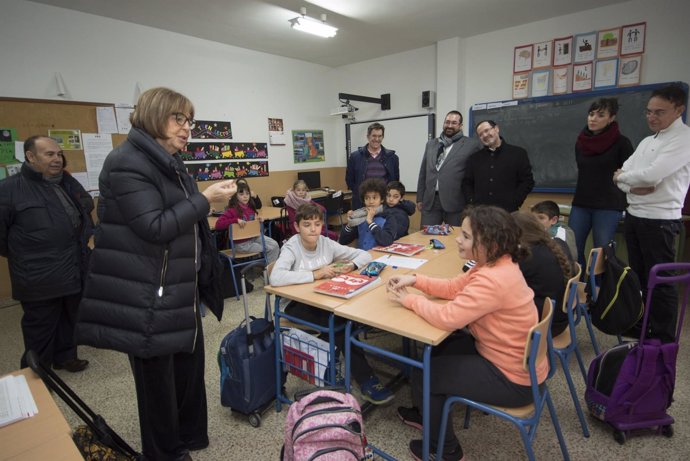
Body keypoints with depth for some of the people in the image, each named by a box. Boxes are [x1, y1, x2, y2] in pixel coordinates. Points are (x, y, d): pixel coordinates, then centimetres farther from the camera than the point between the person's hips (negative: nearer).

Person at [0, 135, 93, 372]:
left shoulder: (68, 183, 8)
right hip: (39, 278, -6)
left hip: (75, 271, 6)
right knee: (40, 327, 8)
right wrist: (21, 256, 2)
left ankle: (66, 356, 38)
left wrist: (88, 240, 13)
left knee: (70, 319, 19)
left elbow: (86, 211, 22)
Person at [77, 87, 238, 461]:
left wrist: (209, 199, 11)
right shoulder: (127, 163, -16)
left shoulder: (166, 161, 15)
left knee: (190, 363, 20)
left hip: (179, 289, 10)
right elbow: (155, 227, -24)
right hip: (147, 297, -9)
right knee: (157, 374, 9)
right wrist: (205, 199, -19)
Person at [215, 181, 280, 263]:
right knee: (271, 249, -9)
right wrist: (236, 220, -32)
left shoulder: (250, 208, 2)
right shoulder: (232, 210, -17)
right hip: (242, 243, -7)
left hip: (254, 237, 7)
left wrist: (258, 219, -2)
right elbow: (218, 224, -26)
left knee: (275, 245, -7)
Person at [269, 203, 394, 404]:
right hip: (297, 305, -5)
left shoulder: (327, 244, -2)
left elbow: (365, 255, 2)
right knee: (337, 322, -30)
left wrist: (350, 266, -20)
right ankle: (366, 380, -20)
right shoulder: (291, 248, -14)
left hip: (323, 300, 5)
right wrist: (315, 274, -32)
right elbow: (275, 278, -34)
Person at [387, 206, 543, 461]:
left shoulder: (493, 280, -34)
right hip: (513, 358, 10)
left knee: (422, 375, -1)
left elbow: (446, 317, -33)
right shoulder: (496, 263, -2)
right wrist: (416, 280, -7)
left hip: (513, 378, -10)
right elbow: (453, 288, 5)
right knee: (437, 349, 19)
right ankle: (428, 414, 40)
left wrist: (409, 299, -17)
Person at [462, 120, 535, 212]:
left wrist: (514, 204, -8)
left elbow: (527, 181, 2)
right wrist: (471, 203, 0)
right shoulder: (474, 158, 14)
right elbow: (467, 183, 16)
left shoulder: (518, 153, 6)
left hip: (508, 212, -2)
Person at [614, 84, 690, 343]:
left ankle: (664, 339, 13)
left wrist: (622, 176, -4)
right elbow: (622, 173, 10)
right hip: (634, 216, 8)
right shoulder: (647, 141, 15)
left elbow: (652, 175, -22)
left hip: (660, 221, -8)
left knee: (660, 281, 0)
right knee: (639, 277, 17)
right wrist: (633, 186, -11)